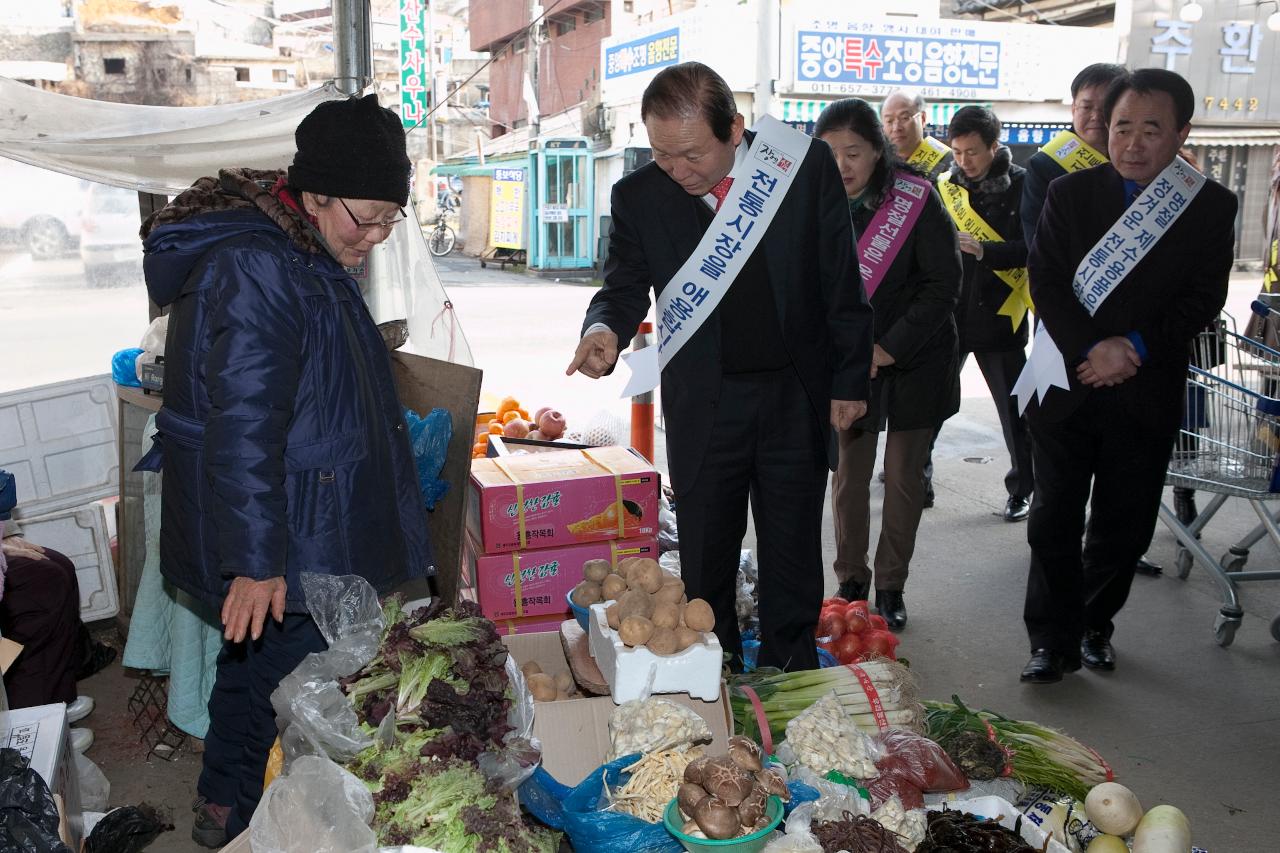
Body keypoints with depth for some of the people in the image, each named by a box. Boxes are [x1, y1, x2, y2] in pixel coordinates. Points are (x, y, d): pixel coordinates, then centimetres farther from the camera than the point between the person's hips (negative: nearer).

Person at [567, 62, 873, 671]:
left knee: (793, 560, 14)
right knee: (704, 566, 10)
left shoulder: (807, 165, -8)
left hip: (797, 398, 0)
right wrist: (604, 329, -21)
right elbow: (625, 287, 3)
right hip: (702, 408, 1)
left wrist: (850, 381, -1)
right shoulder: (639, 195, -6)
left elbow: (841, 282, -2)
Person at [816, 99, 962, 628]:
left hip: (912, 361, -2)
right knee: (848, 476, 6)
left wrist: (890, 348, -17)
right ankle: (851, 582, 21)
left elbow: (943, 282, -11)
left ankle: (891, 586, 21)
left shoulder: (915, 199, -10)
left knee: (904, 477, 7)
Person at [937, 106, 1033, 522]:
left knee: (1015, 409, 8)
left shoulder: (1021, 186, -6)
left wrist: (984, 250, -26)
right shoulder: (945, 184, 4)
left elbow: (1032, 248, -13)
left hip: (998, 314, -3)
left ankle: (1022, 489, 22)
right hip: (947, 312, 3)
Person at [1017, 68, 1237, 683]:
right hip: (1066, 385, 0)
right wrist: (1090, 351, -18)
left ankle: (1095, 625, 29)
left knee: (1124, 525, 9)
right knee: (1055, 520, 3)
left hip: (1148, 394, 0)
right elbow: (1046, 281, -5)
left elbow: (1203, 299, -3)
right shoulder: (1070, 193, 2)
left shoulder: (1210, 206, 2)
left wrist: (1137, 347, -17)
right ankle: (1053, 639, 14)